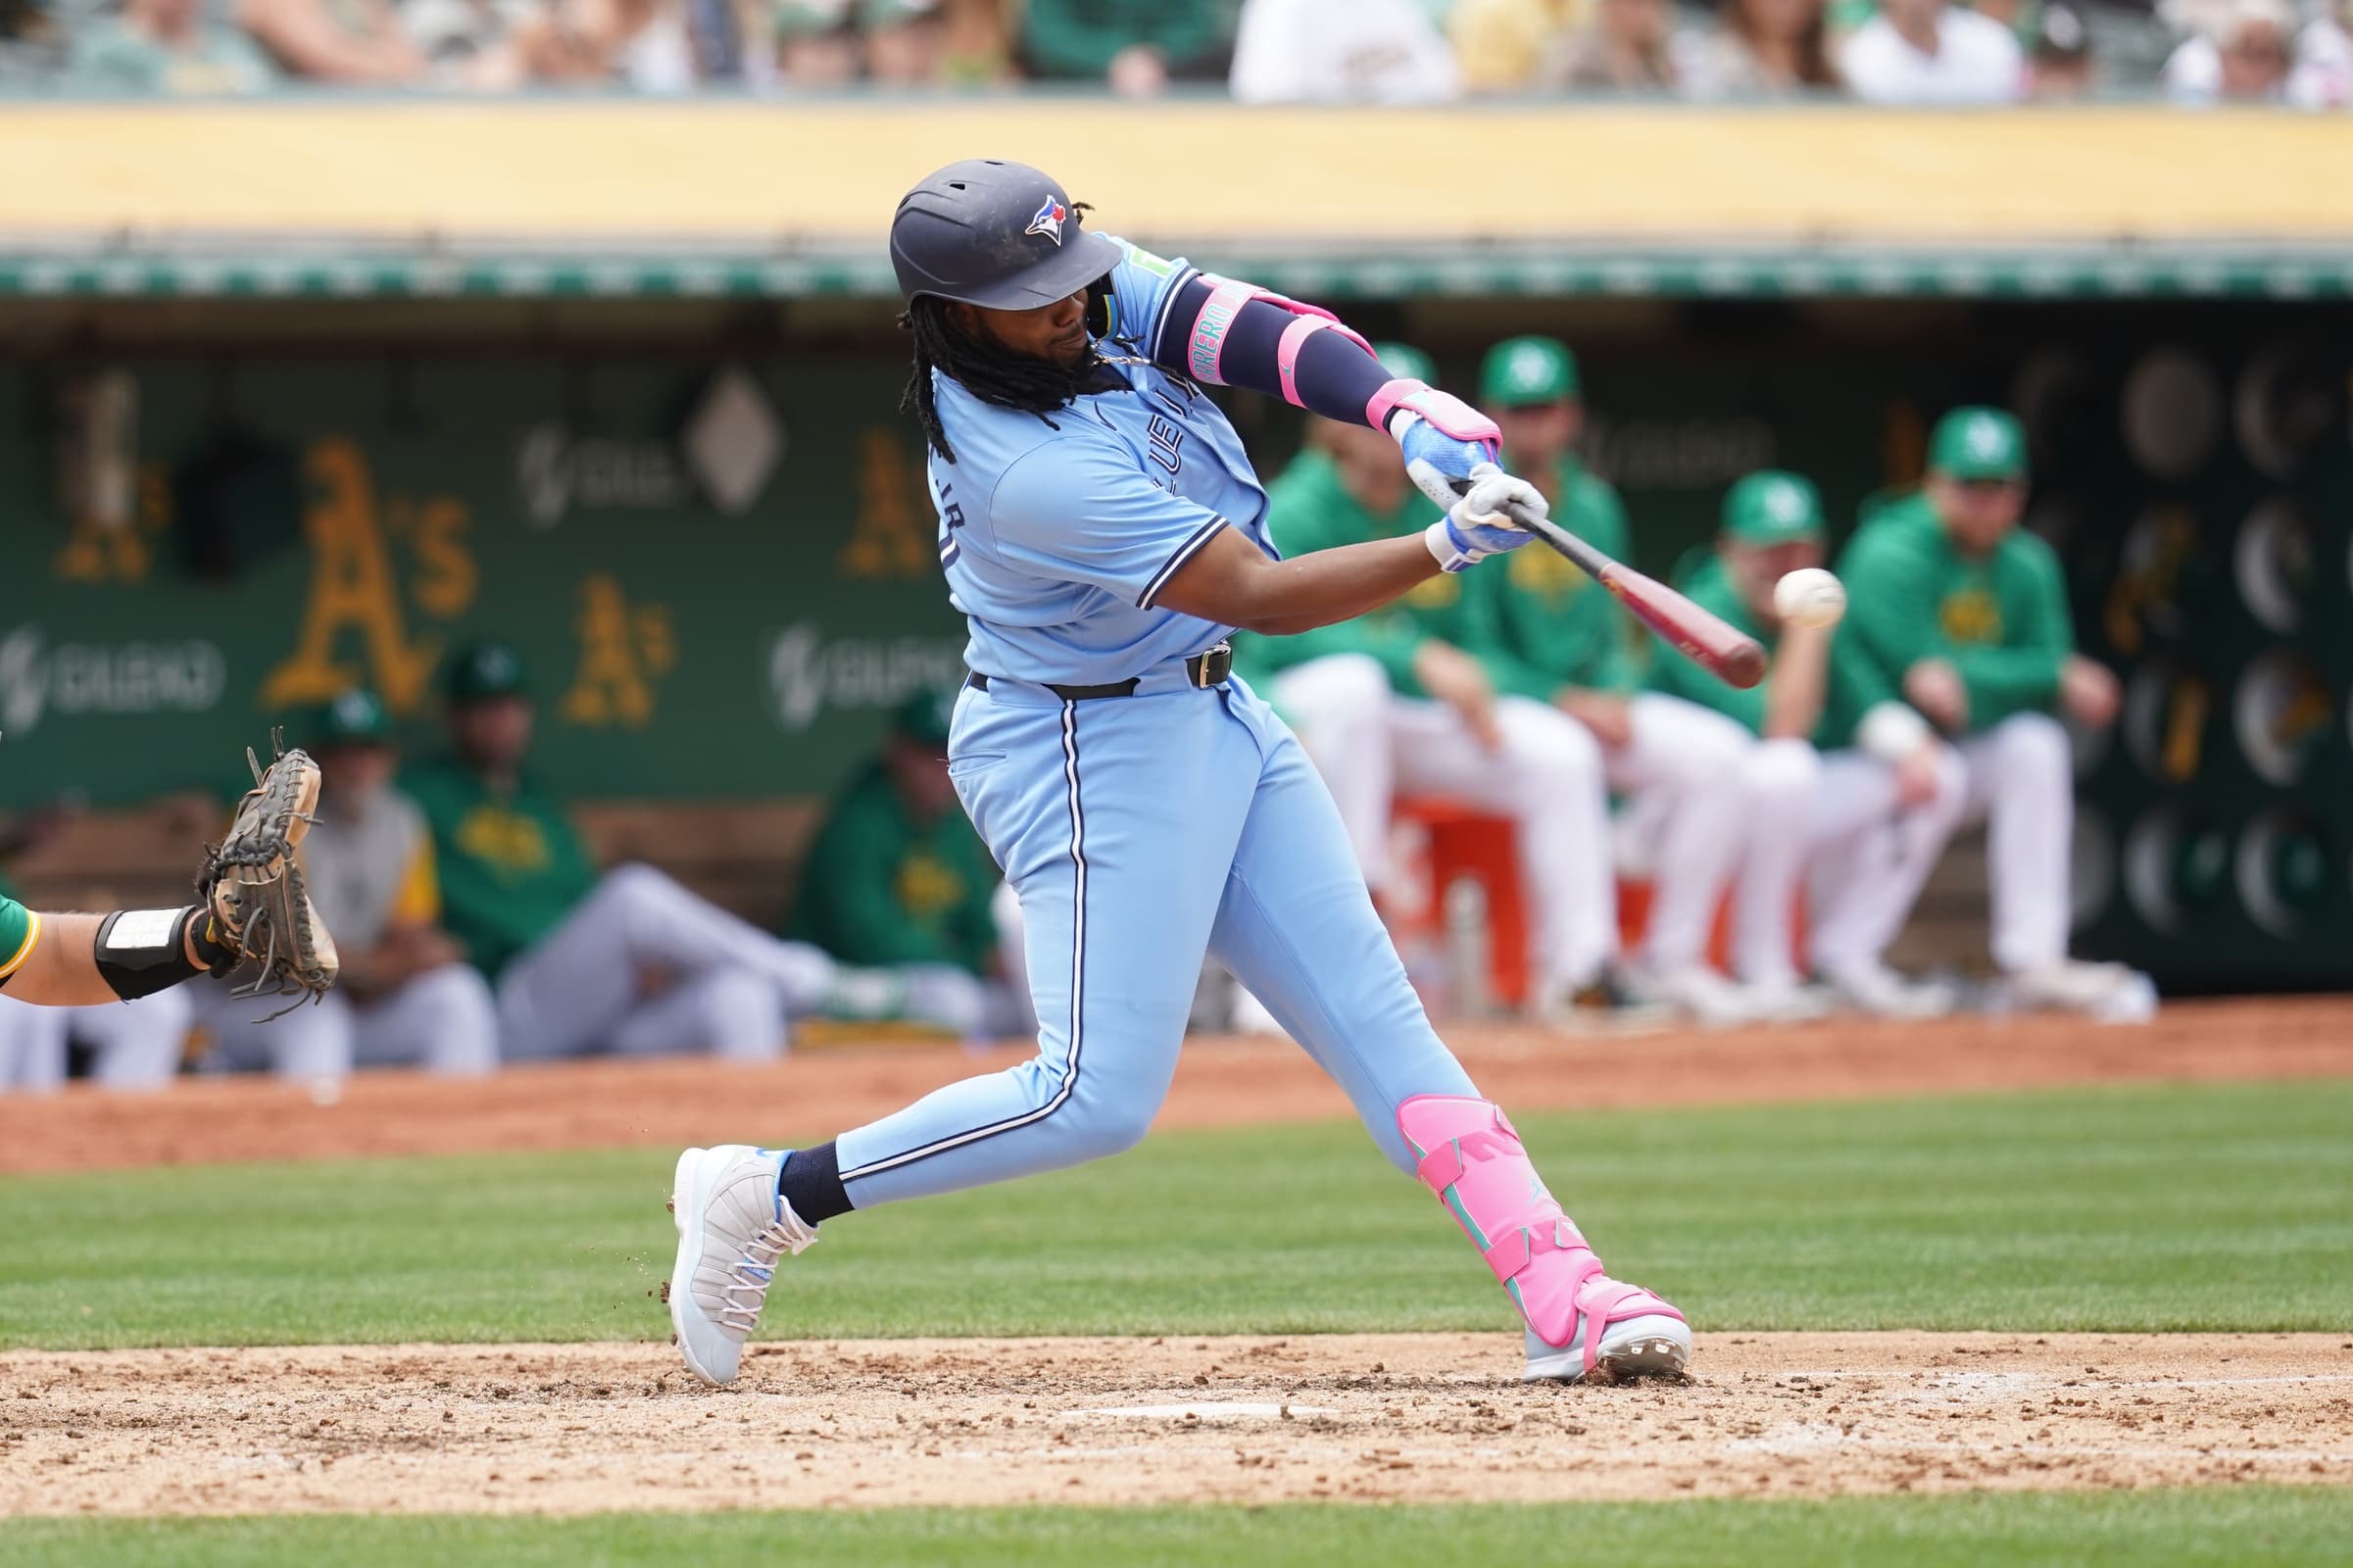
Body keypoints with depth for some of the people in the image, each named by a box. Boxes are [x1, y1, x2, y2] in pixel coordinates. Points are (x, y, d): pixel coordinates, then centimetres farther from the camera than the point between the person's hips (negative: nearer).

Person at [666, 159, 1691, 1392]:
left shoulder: (1102, 297, -7)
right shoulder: (1030, 472, -30)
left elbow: (1266, 335, -16)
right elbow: (1267, 596, -29)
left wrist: (1407, 413, -33)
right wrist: (1447, 547, -34)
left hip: (1218, 723, 9)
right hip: (1093, 751, -9)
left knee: (1374, 1020, 2)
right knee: (1099, 1096, -11)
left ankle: (1563, 1298, -3)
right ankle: (769, 1197, 1)